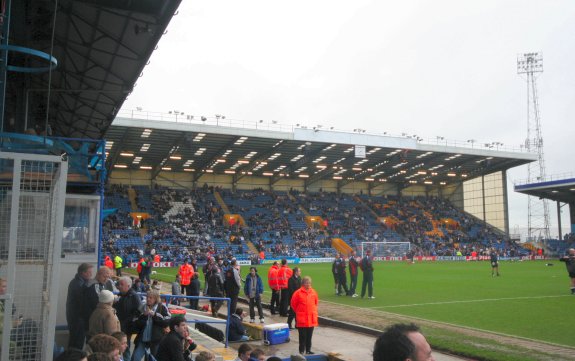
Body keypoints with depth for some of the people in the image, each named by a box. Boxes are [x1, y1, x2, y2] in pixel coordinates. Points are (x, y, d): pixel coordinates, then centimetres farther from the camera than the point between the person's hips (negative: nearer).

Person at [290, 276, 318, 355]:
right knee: (302, 336, 2)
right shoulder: (298, 293, -11)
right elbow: (293, 304, -2)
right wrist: (299, 312, 7)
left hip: (311, 318, 4)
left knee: (309, 336, 12)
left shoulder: (313, 292, 2)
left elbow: (316, 303, 19)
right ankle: (301, 351, 11)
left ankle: (308, 350, 23)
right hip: (302, 319, -4)